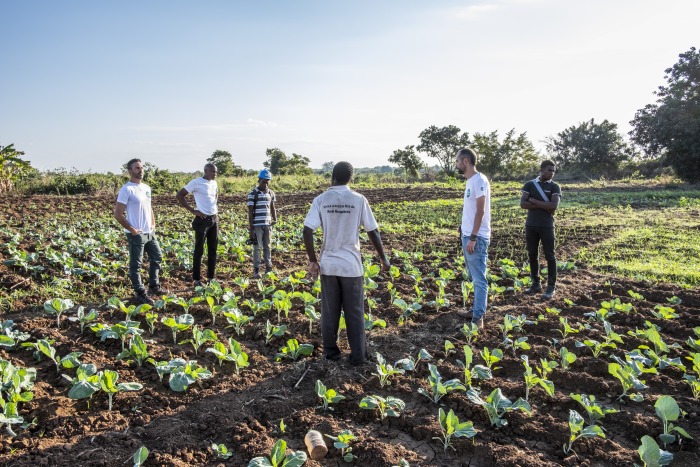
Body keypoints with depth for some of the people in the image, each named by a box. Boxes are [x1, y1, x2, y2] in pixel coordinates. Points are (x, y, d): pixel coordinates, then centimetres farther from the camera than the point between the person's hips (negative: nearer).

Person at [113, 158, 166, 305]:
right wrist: (132, 230, -15)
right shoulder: (126, 189, -14)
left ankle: (154, 287, 32)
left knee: (157, 257, 18)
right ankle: (140, 294, 12)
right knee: (135, 264, 3)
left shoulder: (146, 188, 10)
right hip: (136, 234, -8)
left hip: (150, 232, 9)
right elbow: (118, 214, -16)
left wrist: (153, 224, 10)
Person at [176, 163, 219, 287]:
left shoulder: (214, 183, 9)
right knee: (199, 251, 0)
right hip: (202, 219, -7)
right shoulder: (196, 182, -11)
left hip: (214, 219, 7)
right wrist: (192, 210, -13)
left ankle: (211, 277, 21)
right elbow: (179, 195, -10)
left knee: (213, 250, 11)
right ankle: (197, 279, 8)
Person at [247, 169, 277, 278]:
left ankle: (268, 268, 19)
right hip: (257, 225, -4)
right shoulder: (253, 194, -6)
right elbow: (250, 212, -6)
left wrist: (275, 219, 3)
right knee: (257, 248, 2)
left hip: (268, 225, 4)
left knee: (267, 247, 12)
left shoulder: (271, 193, 8)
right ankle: (256, 270, 8)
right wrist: (251, 229, -9)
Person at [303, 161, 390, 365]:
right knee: (355, 312, 8)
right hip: (351, 265, -1)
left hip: (328, 264, 2)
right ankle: (358, 355, 14)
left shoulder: (321, 200, -3)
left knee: (329, 311, 14)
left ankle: (330, 351, 23)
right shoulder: (358, 200, -5)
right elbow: (373, 232, -3)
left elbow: (307, 231, -9)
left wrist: (312, 261, -1)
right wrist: (383, 258, 8)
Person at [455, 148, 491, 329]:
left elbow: (480, 211, -19)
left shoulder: (479, 180, -15)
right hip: (467, 235, 10)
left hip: (476, 237, -10)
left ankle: (478, 318, 0)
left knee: (479, 279, -4)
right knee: (474, 277, 16)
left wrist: (473, 237, -21)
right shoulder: (470, 181, 13)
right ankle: (477, 310, 27)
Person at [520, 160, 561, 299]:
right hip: (531, 226, 2)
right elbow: (523, 204, -8)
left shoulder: (554, 187, 0)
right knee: (532, 255, 9)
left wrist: (534, 201, -12)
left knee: (550, 256, 1)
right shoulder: (529, 185, 4)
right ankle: (536, 284, 22)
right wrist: (544, 205, -13)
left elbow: (554, 206, -16)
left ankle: (551, 287, 7)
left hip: (547, 226, -2)